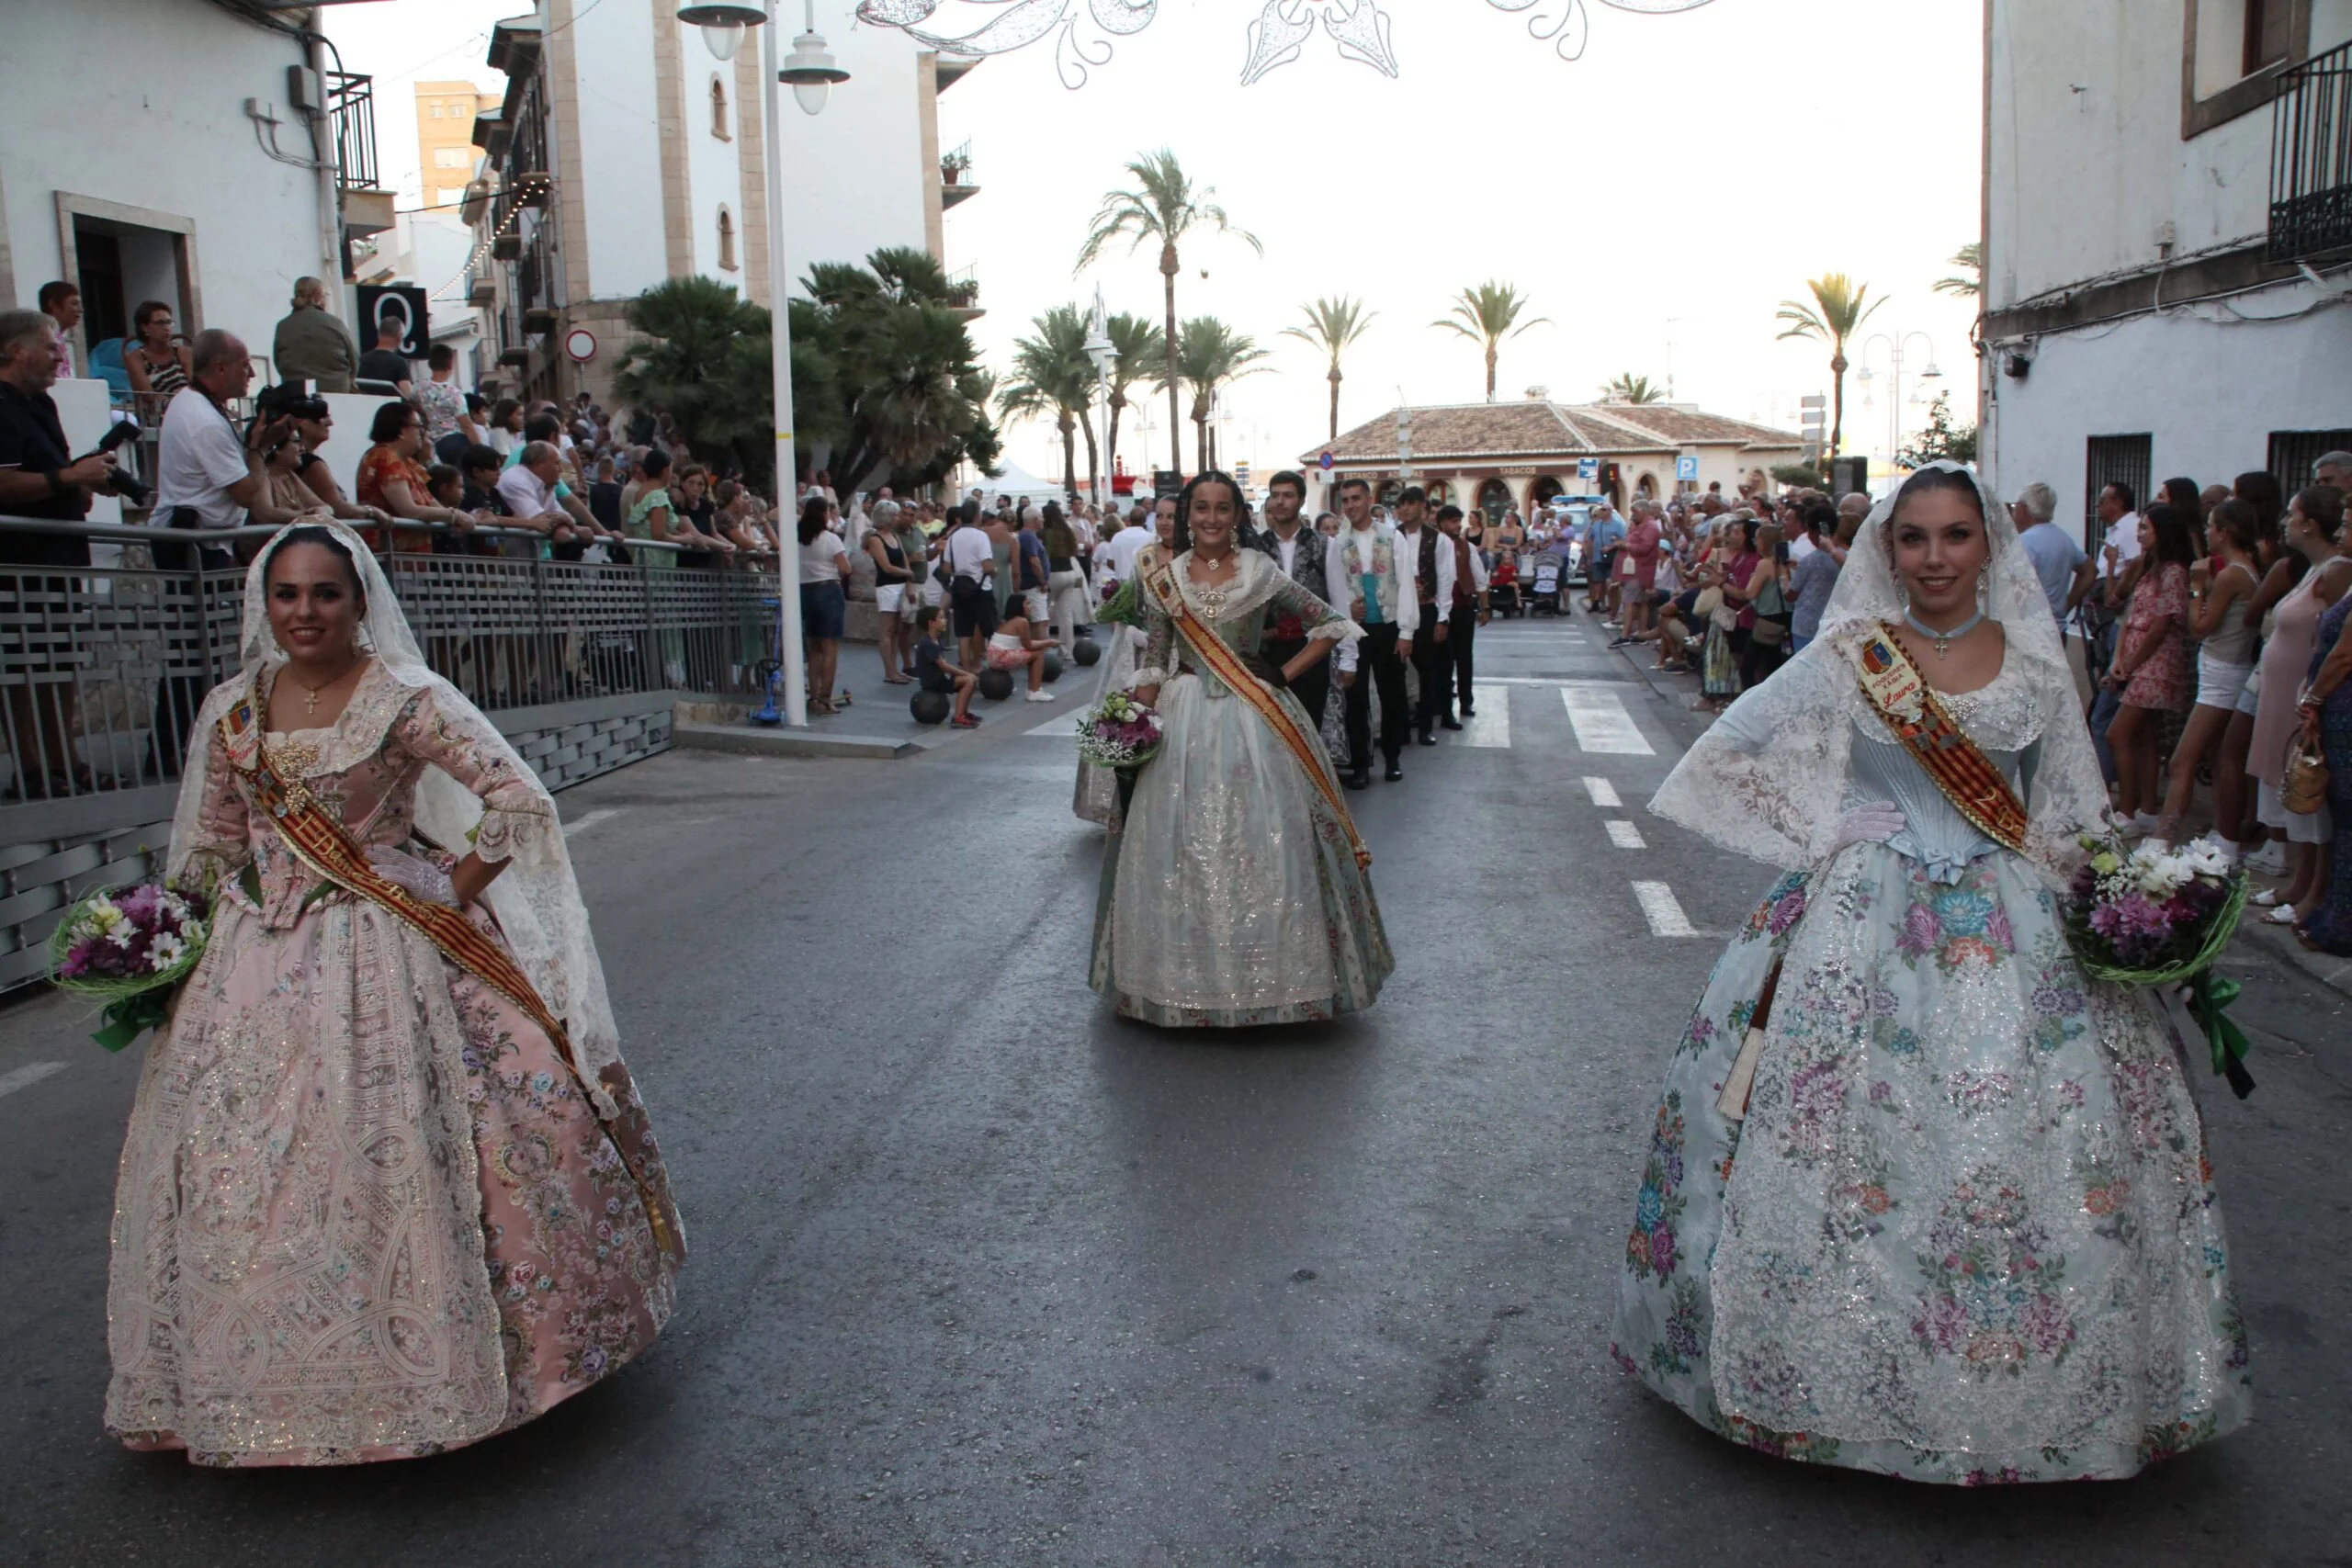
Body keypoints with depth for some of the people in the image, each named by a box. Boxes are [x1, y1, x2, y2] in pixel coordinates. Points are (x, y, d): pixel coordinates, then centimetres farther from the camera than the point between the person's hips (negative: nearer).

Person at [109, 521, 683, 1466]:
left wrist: (453, 891, -11)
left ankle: (425, 1343, 15)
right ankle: (268, 1372, 25)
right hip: (262, 961, 5)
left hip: (389, 955, -5)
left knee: (395, 1148, -5)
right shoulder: (233, 711, 6)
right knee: (240, 1157, 6)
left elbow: (520, 801, -14)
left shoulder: (404, 699, -10)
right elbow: (208, 851, 15)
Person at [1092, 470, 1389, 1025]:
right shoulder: (1163, 579, 3)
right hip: (1184, 721, 1)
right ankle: (1191, 971, 19)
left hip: (1254, 721, -1)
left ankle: (1263, 966, 16)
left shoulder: (1260, 572, 0)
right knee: (1183, 845, 4)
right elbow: (1153, 665, 5)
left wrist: (1286, 673, -4)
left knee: (1262, 842, 2)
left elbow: (1332, 623, 3)